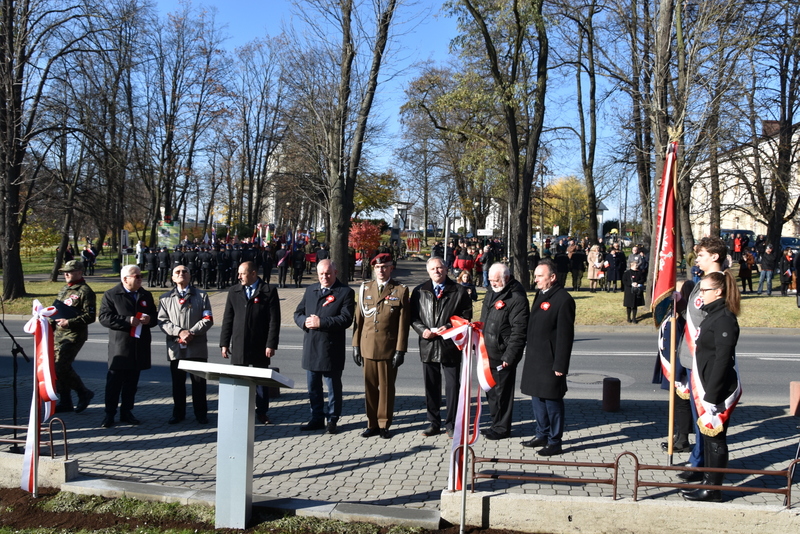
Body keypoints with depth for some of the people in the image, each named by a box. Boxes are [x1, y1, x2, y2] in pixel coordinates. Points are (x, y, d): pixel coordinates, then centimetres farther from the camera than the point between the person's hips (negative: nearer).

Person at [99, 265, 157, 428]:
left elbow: (154, 317, 20)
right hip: (119, 346, -4)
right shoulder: (111, 295, -2)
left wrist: (149, 319, -5)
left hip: (139, 346, 5)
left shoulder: (146, 295, 14)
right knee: (114, 381, -1)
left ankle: (127, 411, 20)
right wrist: (127, 321, -19)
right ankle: (109, 414, 7)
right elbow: (104, 318, -11)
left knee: (132, 382, 10)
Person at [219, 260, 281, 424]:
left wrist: (271, 344, -11)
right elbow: (227, 319, 9)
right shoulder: (234, 291, 9)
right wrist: (224, 343, 4)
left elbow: (274, 320, -6)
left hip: (260, 347, -3)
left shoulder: (269, 291, -3)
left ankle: (262, 412, 18)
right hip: (238, 346, 3)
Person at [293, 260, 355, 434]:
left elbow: (346, 319, -15)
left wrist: (321, 322, -20)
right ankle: (317, 418, 25)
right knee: (313, 386, 13)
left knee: (333, 386, 5)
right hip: (310, 348, 6)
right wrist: (305, 321, -9)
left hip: (331, 349, -6)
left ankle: (332, 419, 17)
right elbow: (298, 313, 14)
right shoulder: (310, 290, 14)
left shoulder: (345, 292, -4)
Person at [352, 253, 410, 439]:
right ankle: (372, 424, 16)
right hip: (368, 346, 3)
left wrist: (400, 350, -7)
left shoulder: (400, 290, 0)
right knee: (370, 386, 7)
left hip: (389, 348, -3)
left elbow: (403, 323, -3)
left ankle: (384, 425, 15)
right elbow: (358, 318, 9)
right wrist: (356, 345, 5)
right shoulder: (365, 288, 9)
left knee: (387, 387, 4)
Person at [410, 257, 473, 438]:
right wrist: (422, 330, -10)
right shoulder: (419, 291, 8)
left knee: (452, 386, 3)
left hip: (450, 345, -2)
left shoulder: (459, 291, 2)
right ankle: (433, 422, 20)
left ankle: (452, 424, 13)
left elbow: (466, 315, 0)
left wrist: (449, 327, -14)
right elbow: (413, 316, 8)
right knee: (431, 386, 9)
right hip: (428, 345, 2)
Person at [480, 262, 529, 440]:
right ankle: (496, 424, 28)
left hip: (502, 356, -9)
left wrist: (509, 356, -21)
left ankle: (502, 428, 12)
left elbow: (519, 331, -18)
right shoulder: (491, 294, 14)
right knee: (490, 391, 16)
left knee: (501, 392, -1)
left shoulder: (516, 298, -15)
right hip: (488, 353, 9)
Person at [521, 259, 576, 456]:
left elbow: (565, 335, -17)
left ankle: (555, 442, 9)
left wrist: (560, 365, -18)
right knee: (537, 397, 16)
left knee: (552, 400, 0)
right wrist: (530, 354, 17)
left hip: (550, 361, -9)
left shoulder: (563, 299, -15)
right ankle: (542, 435, 28)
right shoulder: (540, 295, 13)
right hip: (535, 359, 9)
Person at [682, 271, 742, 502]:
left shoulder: (724, 318, -17)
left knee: (715, 437, -1)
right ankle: (709, 483, 24)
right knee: (709, 436, 15)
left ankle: (712, 490, 7)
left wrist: (711, 394, -22)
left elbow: (723, 359, -21)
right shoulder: (712, 314, 13)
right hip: (707, 387, 10)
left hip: (719, 389, -10)